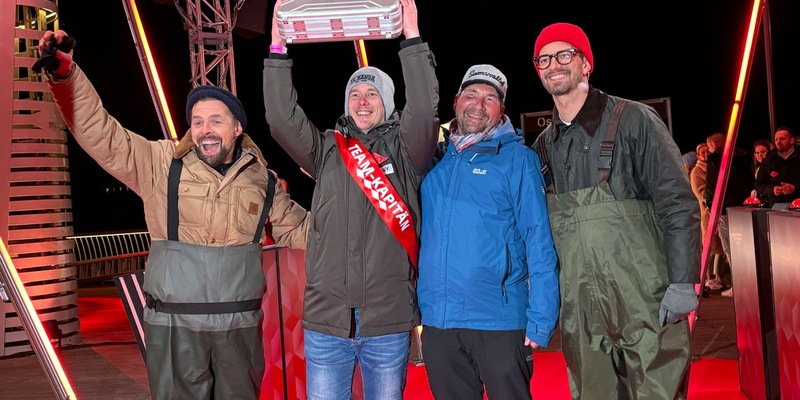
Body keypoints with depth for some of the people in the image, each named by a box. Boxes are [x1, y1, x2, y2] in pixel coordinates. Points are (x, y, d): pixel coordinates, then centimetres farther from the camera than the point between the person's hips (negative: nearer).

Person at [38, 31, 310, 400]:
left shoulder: (262, 180, 5)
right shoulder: (162, 164, -2)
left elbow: (297, 229, 16)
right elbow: (100, 133, -7)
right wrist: (66, 75, -19)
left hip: (240, 325, 2)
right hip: (174, 325, -2)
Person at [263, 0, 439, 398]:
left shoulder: (404, 150, 5)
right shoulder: (327, 150, 10)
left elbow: (423, 110, -11)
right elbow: (282, 118, -1)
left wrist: (413, 40, -14)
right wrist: (278, 49, -5)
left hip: (389, 320, -1)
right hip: (326, 319, 2)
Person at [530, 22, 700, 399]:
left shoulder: (632, 120, -2)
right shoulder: (543, 146, 13)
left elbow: (678, 204, -7)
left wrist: (683, 282, -14)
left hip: (645, 302, -4)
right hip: (579, 312, 5)